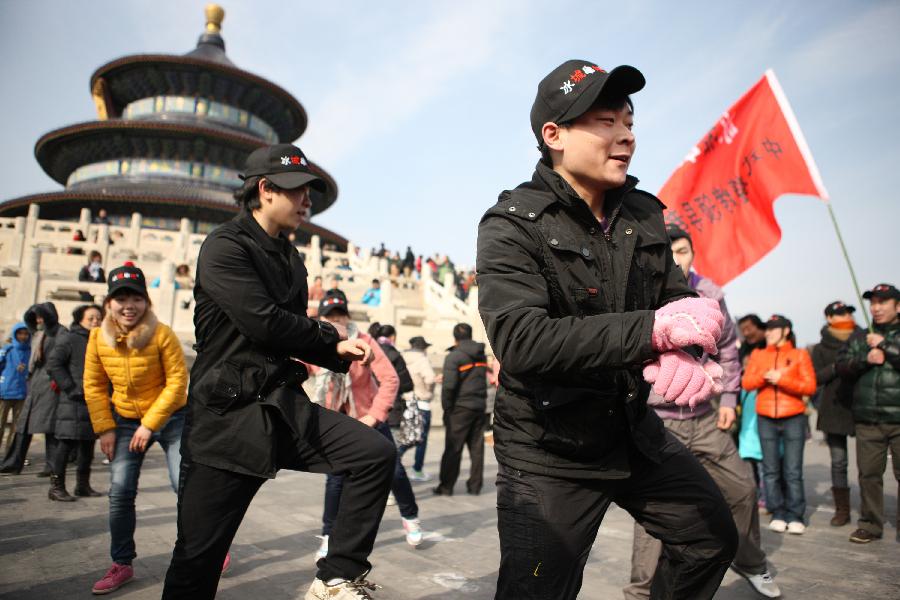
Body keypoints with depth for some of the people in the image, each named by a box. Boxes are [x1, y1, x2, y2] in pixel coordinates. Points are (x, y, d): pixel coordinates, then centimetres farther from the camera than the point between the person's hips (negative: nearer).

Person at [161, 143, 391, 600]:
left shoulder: (290, 260, 15)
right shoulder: (225, 246, -9)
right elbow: (263, 322, -20)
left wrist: (340, 353, -2)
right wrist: (331, 336, -6)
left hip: (285, 406, 7)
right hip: (228, 413, -6)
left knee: (377, 454, -8)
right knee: (198, 556, 2)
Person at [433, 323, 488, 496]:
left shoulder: (454, 356, -10)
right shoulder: (482, 355, 9)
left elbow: (449, 385, -16)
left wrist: (446, 408, -8)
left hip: (461, 408, -5)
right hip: (480, 407, 6)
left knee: (453, 448, 1)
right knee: (477, 448, 10)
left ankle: (446, 486, 6)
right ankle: (475, 485, 15)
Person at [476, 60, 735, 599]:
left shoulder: (644, 215, 3)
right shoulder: (513, 225, -17)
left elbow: (678, 300, 0)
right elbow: (520, 340, -30)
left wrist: (683, 351, -25)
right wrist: (652, 330, -36)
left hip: (634, 429, 7)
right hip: (549, 451, -6)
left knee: (714, 538, 19)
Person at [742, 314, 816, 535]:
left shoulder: (800, 354, 4)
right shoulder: (758, 354, 11)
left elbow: (810, 386, -4)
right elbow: (746, 383, 3)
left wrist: (782, 379, -16)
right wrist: (764, 376, -15)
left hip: (793, 418, -2)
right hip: (766, 418, 2)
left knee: (793, 470, -3)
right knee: (771, 469, 4)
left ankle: (795, 516, 6)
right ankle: (778, 514, 12)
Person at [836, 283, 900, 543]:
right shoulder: (860, 337, 14)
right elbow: (842, 366, 6)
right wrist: (866, 359, -8)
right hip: (867, 420, 3)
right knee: (869, 474, 7)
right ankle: (870, 525, 18)